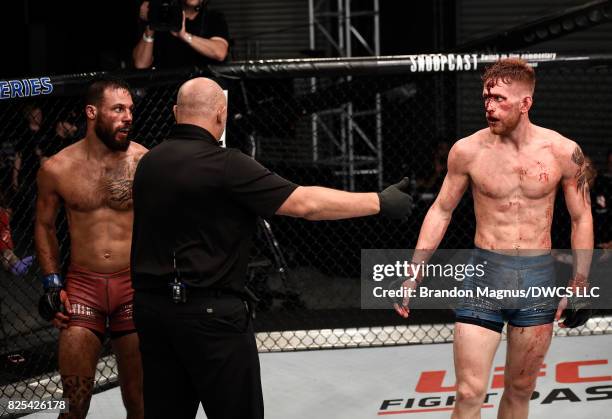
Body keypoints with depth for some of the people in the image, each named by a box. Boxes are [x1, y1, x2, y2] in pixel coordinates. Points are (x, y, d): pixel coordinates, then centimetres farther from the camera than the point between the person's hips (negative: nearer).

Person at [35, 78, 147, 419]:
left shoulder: (145, 162, -5)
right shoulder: (57, 169, -1)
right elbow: (45, 226, 13)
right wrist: (53, 284, 5)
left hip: (135, 282, 0)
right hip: (82, 285, 1)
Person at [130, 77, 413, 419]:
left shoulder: (149, 162, 6)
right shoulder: (225, 164, -15)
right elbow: (306, 203, -16)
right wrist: (380, 202, -9)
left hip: (151, 304, 7)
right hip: (210, 311, -7)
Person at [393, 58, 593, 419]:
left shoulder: (563, 152, -5)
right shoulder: (468, 151, -4)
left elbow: (582, 218, 5)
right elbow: (441, 212, 6)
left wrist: (580, 284, 0)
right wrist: (414, 275, 4)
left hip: (538, 277, 1)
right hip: (484, 273, -1)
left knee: (520, 390, 13)